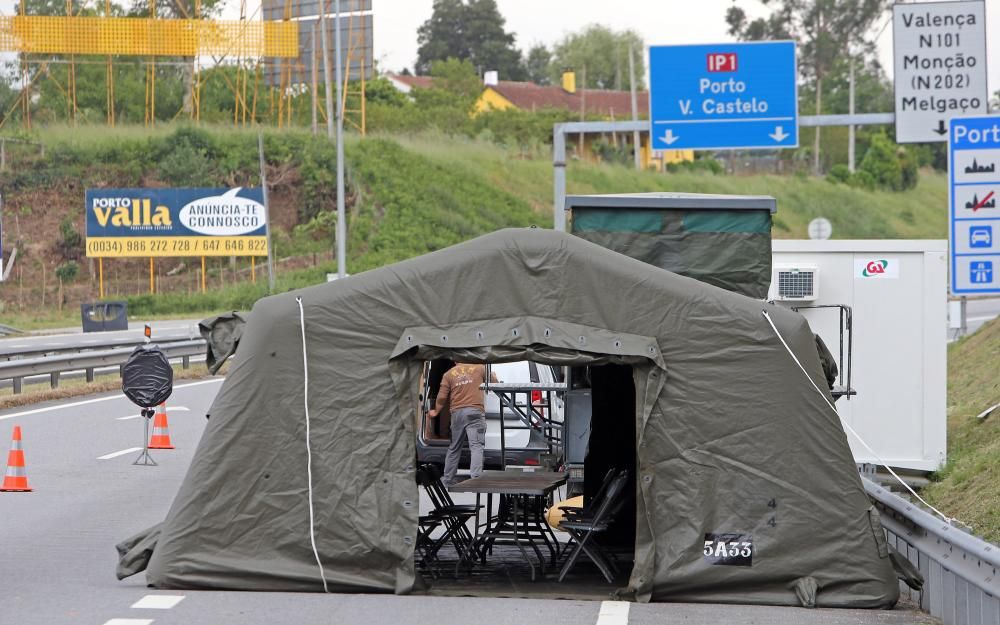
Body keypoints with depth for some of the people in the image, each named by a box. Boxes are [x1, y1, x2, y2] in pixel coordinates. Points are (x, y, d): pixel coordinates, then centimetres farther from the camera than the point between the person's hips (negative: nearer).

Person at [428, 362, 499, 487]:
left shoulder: (449, 374, 11)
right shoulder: (479, 368, 7)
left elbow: (442, 397, 8)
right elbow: (494, 383, 17)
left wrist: (436, 411, 25)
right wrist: (493, 376, 41)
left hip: (457, 412, 3)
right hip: (475, 411, -3)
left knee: (454, 448, 16)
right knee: (477, 446, -9)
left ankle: (447, 479, 23)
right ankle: (476, 477, -25)